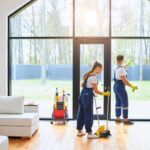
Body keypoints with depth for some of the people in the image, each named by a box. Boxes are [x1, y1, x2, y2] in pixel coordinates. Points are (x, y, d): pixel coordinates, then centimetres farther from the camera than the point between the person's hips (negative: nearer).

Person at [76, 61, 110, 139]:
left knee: (81, 113, 15)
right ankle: (89, 133, 8)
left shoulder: (87, 74, 9)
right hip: (88, 97, -9)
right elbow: (96, 91, -16)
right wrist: (104, 94, -6)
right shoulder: (93, 77, -18)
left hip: (83, 95, 9)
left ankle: (79, 131, 25)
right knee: (88, 115, -1)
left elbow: (82, 85, 20)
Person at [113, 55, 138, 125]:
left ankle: (117, 118, 23)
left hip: (116, 87, 9)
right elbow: (124, 81, -24)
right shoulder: (121, 70, -23)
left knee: (118, 103, 15)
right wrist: (132, 86, -17)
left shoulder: (116, 67, 6)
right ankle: (125, 120, 4)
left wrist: (127, 64, 46)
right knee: (125, 104, -1)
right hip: (121, 88, -9)